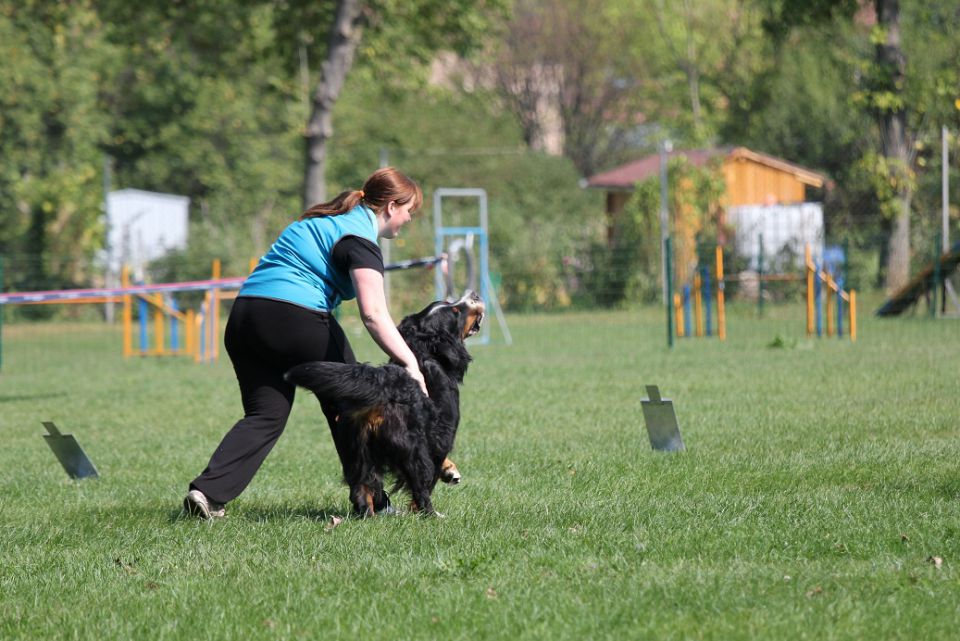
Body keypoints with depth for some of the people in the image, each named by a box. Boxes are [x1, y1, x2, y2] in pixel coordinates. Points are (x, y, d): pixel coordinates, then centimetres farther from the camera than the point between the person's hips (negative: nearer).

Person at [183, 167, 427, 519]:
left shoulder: (328, 220, 25)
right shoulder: (360, 238, -5)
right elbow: (373, 313, -19)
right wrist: (409, 362, -23)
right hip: (296, 318, -8)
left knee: (264, 416, 5)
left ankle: (208, 491, -13)